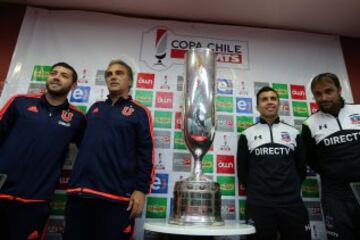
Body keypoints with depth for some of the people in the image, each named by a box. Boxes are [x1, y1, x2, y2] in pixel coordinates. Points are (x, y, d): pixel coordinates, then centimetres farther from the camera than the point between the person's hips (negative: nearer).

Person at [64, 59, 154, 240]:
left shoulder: (139, 112, 2)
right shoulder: (95, 108, 16)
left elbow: (145, 154, -4)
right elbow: (83, 143, 20)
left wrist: (141, 189, -10)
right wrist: (75, 183, 13)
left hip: (116, 197, -4)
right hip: (80, 193, 5)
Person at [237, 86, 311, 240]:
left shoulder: (293, 133, 11)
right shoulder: (247, 135, 6)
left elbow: (301, 168, 12)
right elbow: (242, 170, 6)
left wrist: (291, 191, 8)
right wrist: (254, 192, 5)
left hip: (292, 203, 2)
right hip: (258, 205, -1)